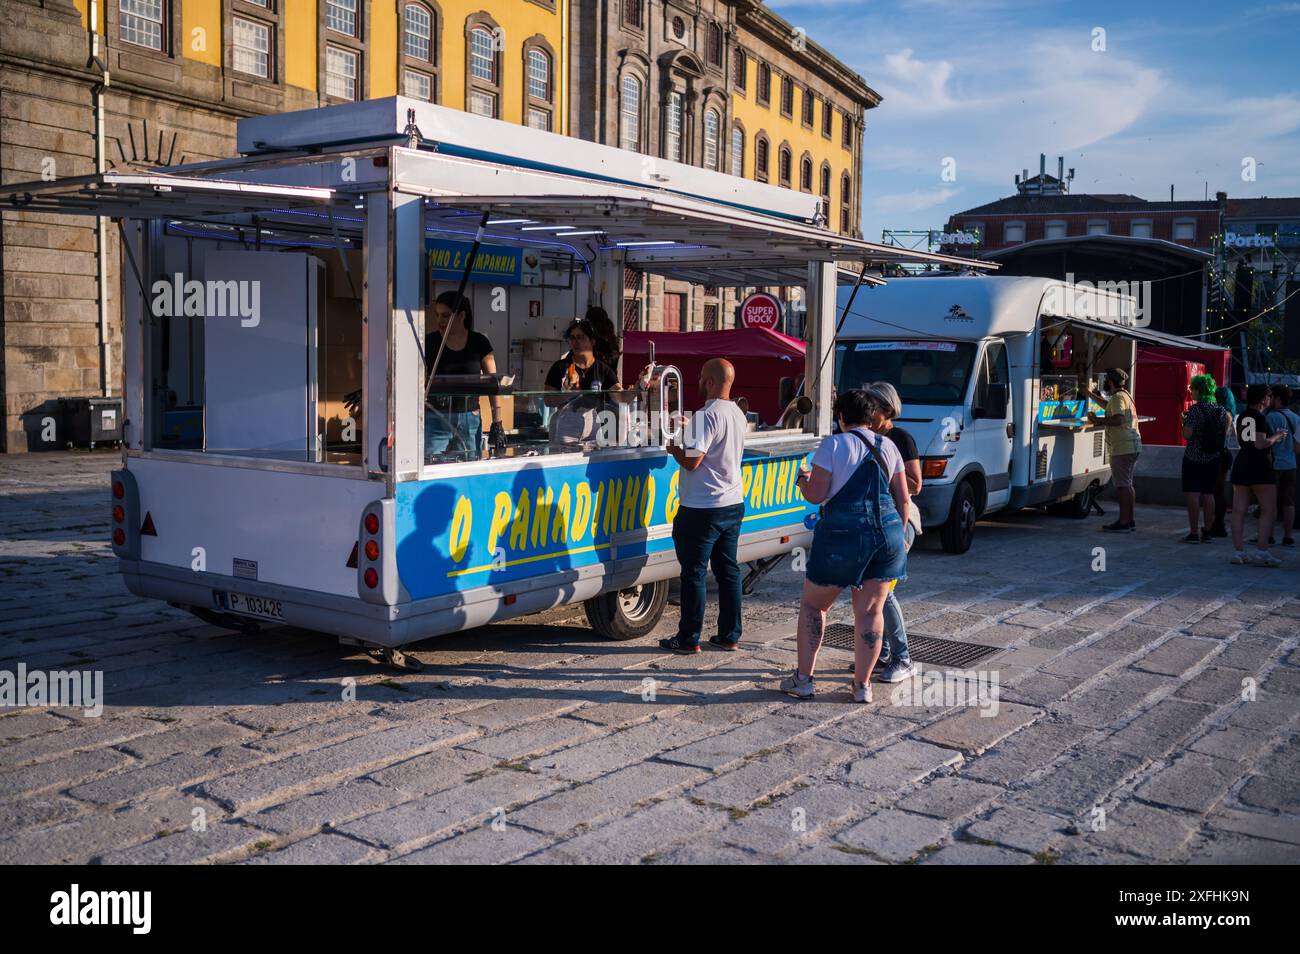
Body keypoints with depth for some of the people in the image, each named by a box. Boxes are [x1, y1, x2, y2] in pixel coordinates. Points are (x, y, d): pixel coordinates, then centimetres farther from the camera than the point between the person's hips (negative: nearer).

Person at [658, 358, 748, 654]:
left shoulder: (706, 416, -18)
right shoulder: (738, 414, 10)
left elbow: (691, 461, -21)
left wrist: (674, 449, 0)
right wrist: (688, 439, 17)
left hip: (702, 509, -8)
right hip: (734, 504, 8)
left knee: (693, 573, 0)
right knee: (728, 570, 12)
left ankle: (689, 639, 7)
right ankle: (730, 636, 18)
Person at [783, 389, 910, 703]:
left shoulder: (834, 444, -5)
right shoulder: (888, 447, 10)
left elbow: (815, 495, -8)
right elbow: (903, 499, 12)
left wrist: (803, 480, 12)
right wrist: (897, 535, 23)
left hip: (843, 534, -4)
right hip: (887, 532, 5)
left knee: (813, 605, 11)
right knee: (870, 611, 10)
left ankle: (803, 679, 14)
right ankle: (863, 686, 13)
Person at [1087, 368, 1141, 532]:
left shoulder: (1118, 397, -13)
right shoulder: (1125, 395, 19)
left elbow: (1118, 419, -27)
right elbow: (1108, 405, 39)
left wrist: (1097, 420, -16)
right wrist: (1090, 394, 44)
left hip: (1123, 448, -10)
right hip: (1132, 446, 10)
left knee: (1122, 485, -8)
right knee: (1127, 484, 15)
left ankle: (1123, 522, -8)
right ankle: (1130, 520, 20)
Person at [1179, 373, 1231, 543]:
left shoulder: (1195, 410, -14)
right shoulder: (1220, 409, 5)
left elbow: (1187, 434, -19)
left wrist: (1184, 421, -1)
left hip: (1194, 457, -6)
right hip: (1214, 458, 6)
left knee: (1192, 494, -3)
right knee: (1208, 494, 12)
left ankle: (1194, 533, -6)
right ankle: (1208, 532, 16)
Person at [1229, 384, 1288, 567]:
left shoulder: (1242, 416, 13)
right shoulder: (1259, 417, -12)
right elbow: (1260, 444, -18)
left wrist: (1272, 440, 19)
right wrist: (1276, 437, -1)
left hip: (1241, 465, 8)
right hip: (1259, 466, -8)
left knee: (1238, 510, 4)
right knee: (1269, 511, -1)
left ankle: (1238, 551, 5)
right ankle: (1262, 551, -7)